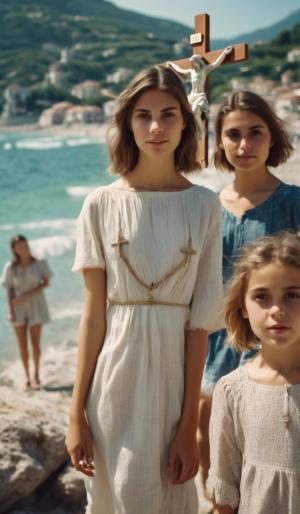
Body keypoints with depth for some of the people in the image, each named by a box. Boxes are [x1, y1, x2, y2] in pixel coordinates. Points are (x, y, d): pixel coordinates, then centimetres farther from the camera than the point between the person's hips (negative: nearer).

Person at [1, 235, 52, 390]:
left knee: (35, 342, -2)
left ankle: (36, 374, 18)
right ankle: (27, 377, 16)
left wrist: (27, 294, -14)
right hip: (18, 307, 1)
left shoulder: (39, 262, -6)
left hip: (35, 305, -1)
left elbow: (46, 282, -4)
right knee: (22, 344, 2)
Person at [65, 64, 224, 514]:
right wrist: (77, 412, -3)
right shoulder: (102, 205, -3)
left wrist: (190, 424, -7)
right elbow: (93, 313, -2)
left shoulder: (204, 205, -3)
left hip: (173, 375, 0)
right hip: (114, 380, 0)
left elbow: (200, 319, -5)